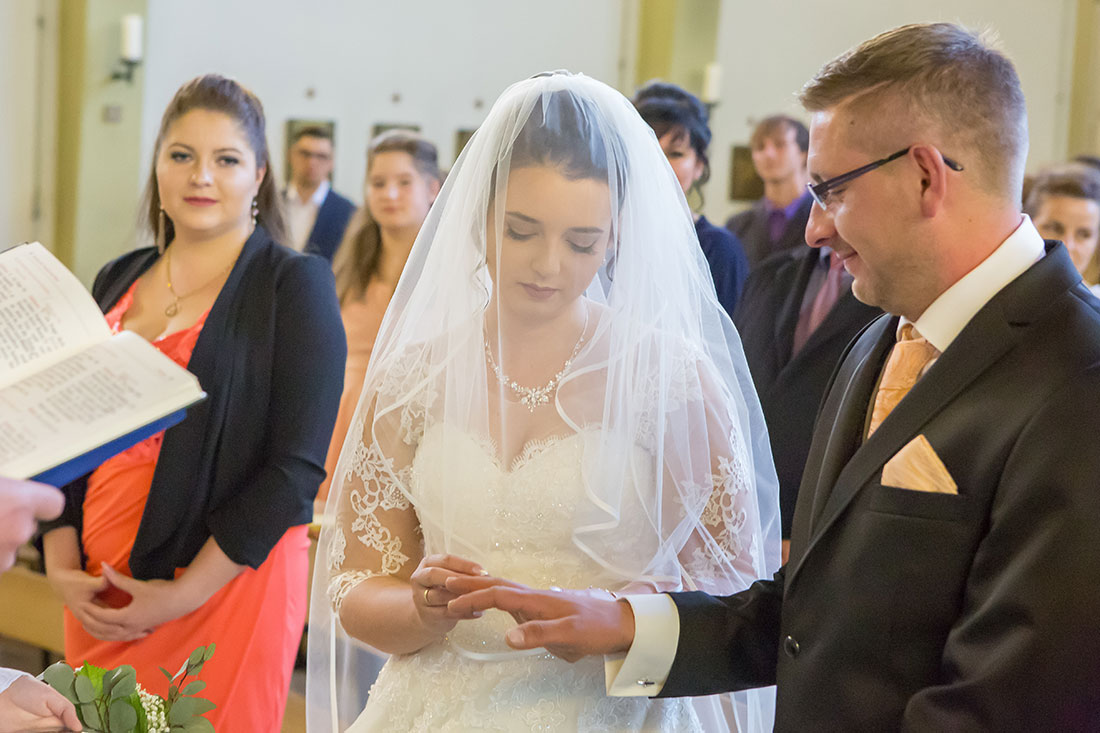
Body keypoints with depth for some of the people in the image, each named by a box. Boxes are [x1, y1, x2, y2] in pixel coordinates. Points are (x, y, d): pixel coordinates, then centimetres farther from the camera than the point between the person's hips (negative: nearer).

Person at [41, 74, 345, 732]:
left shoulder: (294, 285, -6)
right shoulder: (118, 281, 10)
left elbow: (297, 466, -12)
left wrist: (183, 594, -14)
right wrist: (62, 565, -2)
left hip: (225, 591, -5)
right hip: (97, 596, 5)